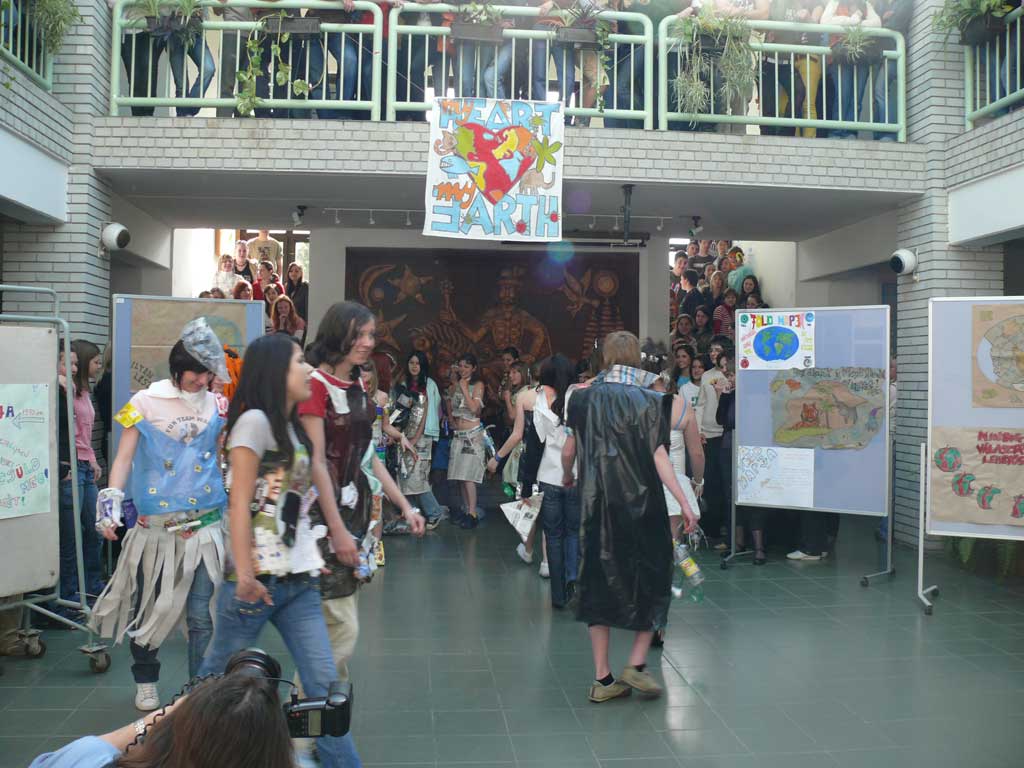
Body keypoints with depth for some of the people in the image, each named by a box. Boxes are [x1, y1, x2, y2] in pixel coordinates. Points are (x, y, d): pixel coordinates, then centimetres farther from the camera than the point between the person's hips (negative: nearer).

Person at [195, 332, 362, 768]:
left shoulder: (293, 427, 15)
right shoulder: (255, 421, -9)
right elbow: (239, 504, -14)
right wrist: (243, 574, -20)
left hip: (298, 579, 7)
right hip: (258, 579, -7)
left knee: (324, 682, 1)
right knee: (219, 677, 10)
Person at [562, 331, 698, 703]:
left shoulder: (584, 398, 1)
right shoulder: (649, 401, -5)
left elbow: (568, 451, 6)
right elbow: (659, 456, -13)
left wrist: (567, 476, 27)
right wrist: (684, 502, -12)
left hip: (596, 505, 2)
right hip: (642, 505, -2)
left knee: (599, 580, 9)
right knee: (652, 576, 15)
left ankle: (602, 678, 11)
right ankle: (636, 663, 6)